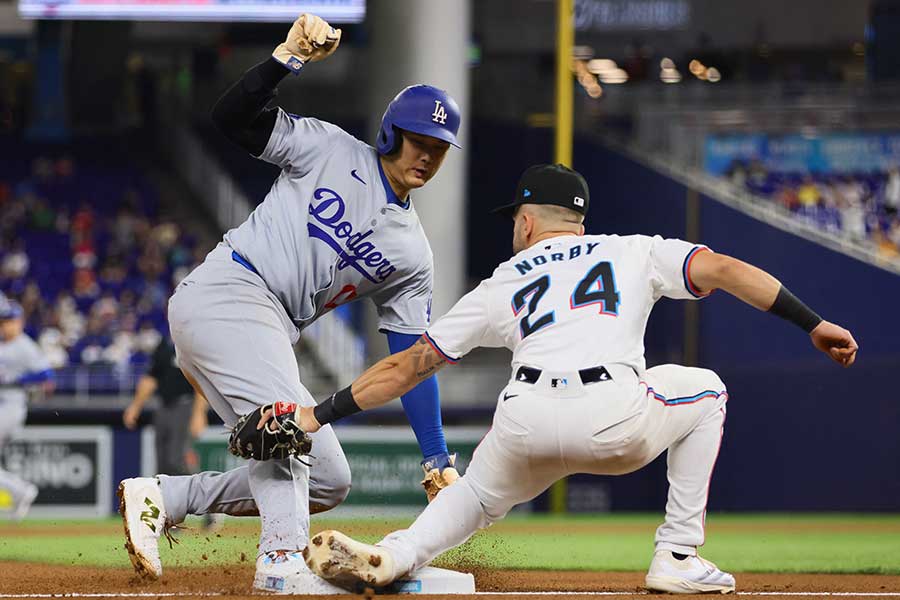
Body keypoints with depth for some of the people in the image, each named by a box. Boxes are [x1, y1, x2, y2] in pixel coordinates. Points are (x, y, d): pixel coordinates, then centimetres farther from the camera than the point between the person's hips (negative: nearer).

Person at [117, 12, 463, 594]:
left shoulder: (411, 254, 14)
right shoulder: (332, 150, 3)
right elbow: (233, 116, -7)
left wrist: (439, 460, 2)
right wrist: (290, 56, -20)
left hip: (271, 337, 7)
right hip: (223, 294, -7)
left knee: (329, 481, 1)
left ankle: (161, 497, 5)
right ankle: (283, 562, -40)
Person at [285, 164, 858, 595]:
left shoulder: (501, 286, 27)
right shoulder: (633, 252, 26)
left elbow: (407, 366, 26)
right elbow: (724, 269, 11)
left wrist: (318, 416, 31)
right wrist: (814, 324, 9)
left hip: (525, 426, 2)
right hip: (617, 424, -2)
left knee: (478, 496, 33)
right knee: (704, 390, 29)